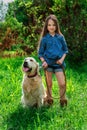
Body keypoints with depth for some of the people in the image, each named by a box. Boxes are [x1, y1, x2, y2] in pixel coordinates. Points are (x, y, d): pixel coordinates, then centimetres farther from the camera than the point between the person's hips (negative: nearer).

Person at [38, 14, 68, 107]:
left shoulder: (60, 37, 3)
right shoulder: (44, 39, 1)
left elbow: (65, 50, 10)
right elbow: (40, 53, 4)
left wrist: (62, 59, -6)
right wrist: (43, 61, -12)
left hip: (58, 63, 0)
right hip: (48, 63, 0)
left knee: (62, 84, -8)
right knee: (49, 84, 9)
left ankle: (63, 101, 8)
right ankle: (49, 100, 22)